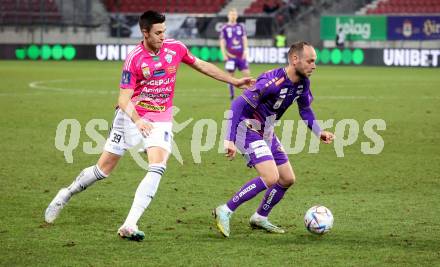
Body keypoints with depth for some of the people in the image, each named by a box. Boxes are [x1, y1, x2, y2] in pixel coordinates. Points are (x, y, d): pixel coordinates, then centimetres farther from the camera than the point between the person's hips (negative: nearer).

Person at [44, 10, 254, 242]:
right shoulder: (134, 59, -17)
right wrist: (137, 120, -39)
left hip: (161, 119, 2)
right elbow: (124, 99, -20)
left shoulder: (176, 48, -5)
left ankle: (129, 226, -20)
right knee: (104, 168, 3)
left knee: (157, 168, -20)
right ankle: (65, 195, 30)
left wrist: (234, 81, 15)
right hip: (131, 116, -2)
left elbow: (201, 65, 13)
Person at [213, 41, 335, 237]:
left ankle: (260, 218, 28)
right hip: (249, 130, -9)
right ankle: (225, 212, -13)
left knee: (287, 179, 10)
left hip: (267, 133, 9)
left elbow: (305, 109, 16)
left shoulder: (302, 83, -3)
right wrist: (230, 140, -35)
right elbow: (238, 105, -30)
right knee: (271, 178, -22)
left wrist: (319, 132, 2)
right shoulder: (273, 82, -29)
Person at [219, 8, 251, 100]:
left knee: (247, 73, -4)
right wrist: (224, 55, -6)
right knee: (231, 75, 1)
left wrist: (245, 51, 0)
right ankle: (232, 96, 10)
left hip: (241, 55, 2)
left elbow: (244, 39, 11)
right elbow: (222, 42, 0)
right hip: (231, 56, -2)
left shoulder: (241, 27, 9)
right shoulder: (224, 28, 1)